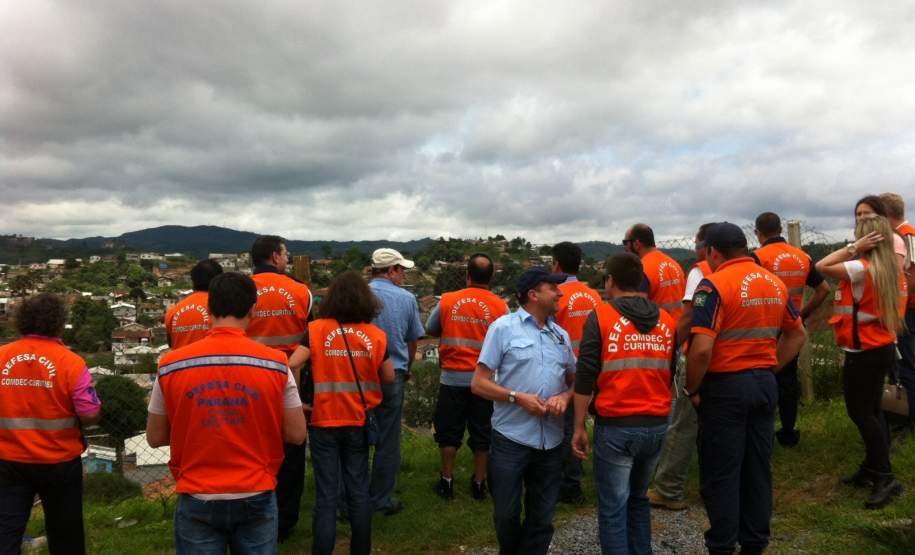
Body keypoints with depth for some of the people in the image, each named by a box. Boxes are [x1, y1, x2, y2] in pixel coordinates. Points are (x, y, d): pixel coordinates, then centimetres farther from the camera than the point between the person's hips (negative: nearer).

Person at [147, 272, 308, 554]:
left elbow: (155, 438, 2)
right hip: (256, 497, 0)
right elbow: (297, 435, -6)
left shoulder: (170, 365, -8)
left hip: (197, 501, 1)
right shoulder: (276, 364, -11)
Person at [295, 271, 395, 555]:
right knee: (358, 491, 13)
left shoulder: (316, 330, -6)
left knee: (326, 494, 6)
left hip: (324, 422, -1)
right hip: (359, 422, 2)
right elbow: (389, 378, 5)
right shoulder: (376, 334, -2)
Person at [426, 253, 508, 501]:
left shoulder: (447, 301, -6)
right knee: (482, 433, 14)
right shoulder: (500, 307, -8)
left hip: (452, 378, 0)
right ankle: (479, 483, 23)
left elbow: (430, 330, 6)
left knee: (449, 431, 14)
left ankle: (447, 481, 22)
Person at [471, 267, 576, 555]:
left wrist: (564, 396, -4)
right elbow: (478, 383, -6)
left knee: (542, 518, 12)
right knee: (506, 514, 9)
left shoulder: (561, 334, 11)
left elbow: (574, 380, 19)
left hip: (551, 442, 4)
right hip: (511, 439, -4)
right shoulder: (503, 327, -5)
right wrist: (517, 397, -18)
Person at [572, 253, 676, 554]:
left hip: (616, 426, -5)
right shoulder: (667, 320, 7)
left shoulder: (601, 317, -7)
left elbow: (585, 377, -10)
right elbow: (671, 374, 15)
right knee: (638, 500, 22)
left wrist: (579, 427, -5)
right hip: (657, 425, 5)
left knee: (613, 508, 4)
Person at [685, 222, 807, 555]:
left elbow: (701, 349, -24)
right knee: (758, 469, 16)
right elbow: (798, 334, 17)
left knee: (721, 475, 5)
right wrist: (770, 368, 17)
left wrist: (692, 390, -10)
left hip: (726, 387, -7)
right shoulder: (775, 283, 7)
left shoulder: (714, 285, -16)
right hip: (765, 384, 7)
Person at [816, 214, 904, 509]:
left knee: (860, 413, -1)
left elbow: (822, 267, -17)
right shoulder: (886, 267, 5)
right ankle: (872, 469, 27)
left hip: (864, 352, -9)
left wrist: (853, 248, -16)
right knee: (870, 411, 17)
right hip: (881, 348, 9)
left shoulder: (861, 268, -21)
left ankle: (885, 478, 1)